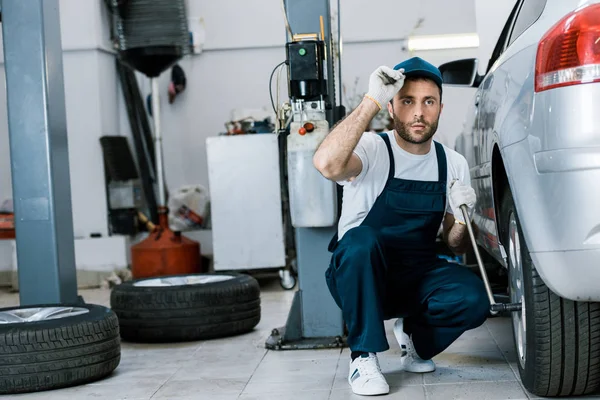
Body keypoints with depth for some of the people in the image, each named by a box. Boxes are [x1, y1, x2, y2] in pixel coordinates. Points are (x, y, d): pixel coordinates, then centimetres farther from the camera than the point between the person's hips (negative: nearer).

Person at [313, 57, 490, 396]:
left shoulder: (453, 164, 3)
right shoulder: (373, 150, -11)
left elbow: (456, 246, 9)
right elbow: (327, 164, -37)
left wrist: (462, 219, -14)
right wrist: (372, 101, -31)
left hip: (418, 276, 4)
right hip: (362, 277, -3)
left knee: (473, 300, -26)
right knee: (361, 240, -36)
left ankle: (414, 334, 8)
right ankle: (364, 357, -19)